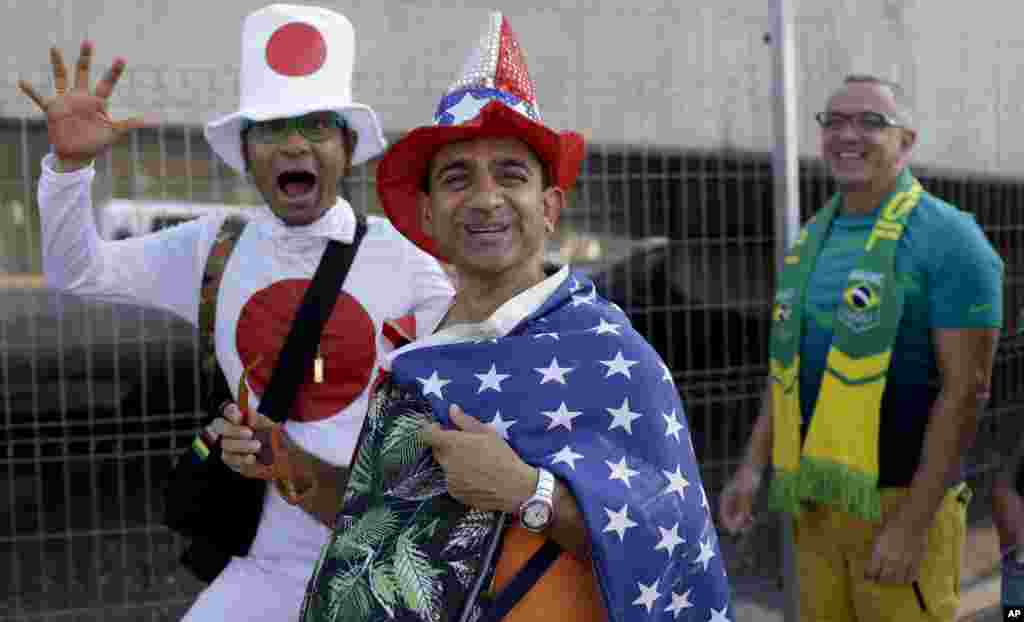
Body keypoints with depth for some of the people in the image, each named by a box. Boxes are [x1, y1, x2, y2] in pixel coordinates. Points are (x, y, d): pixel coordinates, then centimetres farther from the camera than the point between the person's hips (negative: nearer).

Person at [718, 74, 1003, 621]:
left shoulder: (948, 239, -10)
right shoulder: (811, 239, 10)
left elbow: (965, 388, -15)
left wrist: (913, 522, -19)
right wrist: (753, 465, 6)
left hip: (899, 498, -6)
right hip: (814, 499, 6)